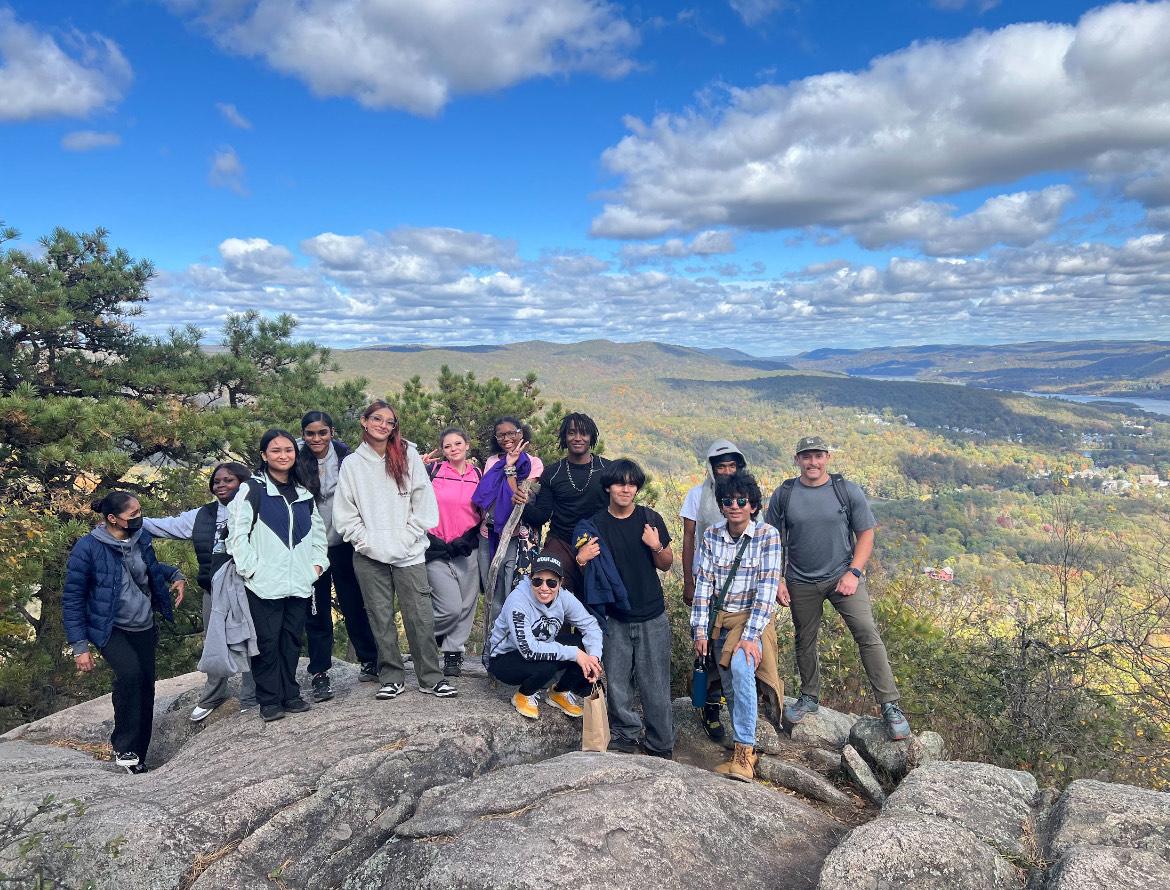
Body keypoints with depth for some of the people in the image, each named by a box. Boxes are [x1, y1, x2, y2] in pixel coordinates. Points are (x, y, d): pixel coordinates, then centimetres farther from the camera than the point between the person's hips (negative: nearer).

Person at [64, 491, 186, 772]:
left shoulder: (141, 537, -2)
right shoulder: (87, 549, -18)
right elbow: (72, 599, -12)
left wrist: (176, 575, 0)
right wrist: (79, 646, -14)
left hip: (144, 628, 6)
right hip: (111, 630, -5)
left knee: (145, 686, 5)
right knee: (130, 673, -29)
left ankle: (138, 755, 21)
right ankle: (124, 746, -10)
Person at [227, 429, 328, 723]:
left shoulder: (304, 492, 14)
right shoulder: (252, 489, -4)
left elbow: (318, 529, 20)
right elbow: (237, 533, -8)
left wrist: (318, 562, 9)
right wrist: (250, 568, -11)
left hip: (299, 582, 5)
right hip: (265, 583, -5)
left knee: (292, 639, 9)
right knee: (268, 641, -2)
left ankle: (290, 694, 19)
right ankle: (270, 700, 8)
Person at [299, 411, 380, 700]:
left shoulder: (345, 457, -1)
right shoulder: (297, 462, -3)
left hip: (343, 544, 0)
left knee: (354, 605, 9)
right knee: (316, 611, 4)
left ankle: (369, 660, 23)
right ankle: (319, 673, 13)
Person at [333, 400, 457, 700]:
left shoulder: (408, 456, 4)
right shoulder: (352, 464, 7)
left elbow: (424, 504, 0)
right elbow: (345, 514, 5)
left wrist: (406, 538, -7)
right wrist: (367, 541, -6)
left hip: (409, 553, -1)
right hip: (369, 557, 1)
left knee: (421, 617, -2)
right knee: (381, 618, 7)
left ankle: (431, 678, 9)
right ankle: (391, 677, 19)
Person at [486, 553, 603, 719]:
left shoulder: (563, 597, -14)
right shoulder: (518, 600, -30)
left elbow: (590, 624, -7)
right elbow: (528, 649, -36)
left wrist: (594, 657, -26)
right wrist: (574, 653, -34)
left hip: (542, 650, 6)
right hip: (504, 660, -6)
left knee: (585, 646, -15)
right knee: (546, 666, -35)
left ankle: (560, 693, 8)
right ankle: (524, 696, -2)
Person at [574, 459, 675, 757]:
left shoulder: (650, 519, 1)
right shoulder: (594, 525, 0)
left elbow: (666, 565, 7)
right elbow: (588, 572, 7)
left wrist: (656, 546, -13)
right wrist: (581, 560, -16)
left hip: (652, 617, 0)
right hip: (615, 618, 0)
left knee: (654, 684, 3)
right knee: (617, 682, 5)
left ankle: (660, 744, 18)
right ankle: (626, 733, 25)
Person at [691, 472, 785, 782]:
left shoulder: (767, 535, -11)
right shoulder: (711, 536, 0)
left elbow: (767, 589, -16)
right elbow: (703, 584, 1)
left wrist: (750, 636, -22)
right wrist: (700, 630, -4)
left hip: (754, 618, -4)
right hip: (720, 619, 4)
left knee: (741, 666, -29)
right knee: (730, 688, 5)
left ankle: (744, 753, -21)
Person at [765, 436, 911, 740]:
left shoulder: (849, 491, -4)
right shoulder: (783, 495, -1)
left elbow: (865, 534, -1)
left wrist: (853, 573, -11)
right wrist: (777, 579, -1)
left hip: (843, 576, -2)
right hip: (802, 583, 2)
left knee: (868, 635, -13)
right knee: (805, 643, 13)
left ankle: (890, 705, -5)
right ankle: (809, 698, 33)